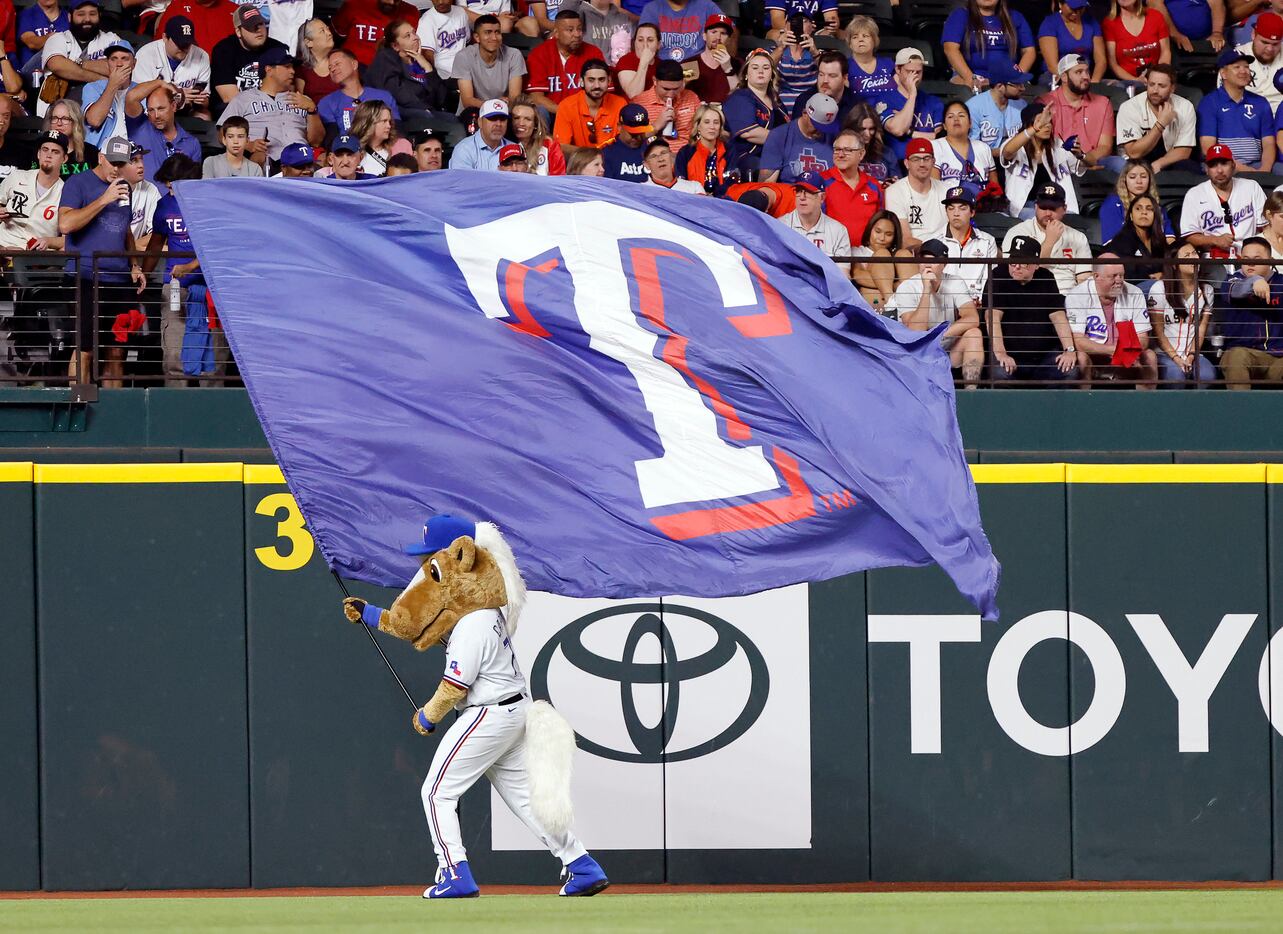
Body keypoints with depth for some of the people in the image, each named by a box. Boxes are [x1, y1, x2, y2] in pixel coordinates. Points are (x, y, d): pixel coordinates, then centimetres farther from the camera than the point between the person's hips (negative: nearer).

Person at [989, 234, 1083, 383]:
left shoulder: (1045, 278, 7)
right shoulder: (999, 277, -4)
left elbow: (1058, 316, 3)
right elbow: (994, 316, -13)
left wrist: (1069, 350, -11)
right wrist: (1000, 354, -26)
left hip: (1044, 353, 3)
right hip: (1011, 353, -3)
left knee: (1070, 371, -22)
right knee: (999, 373, -35)